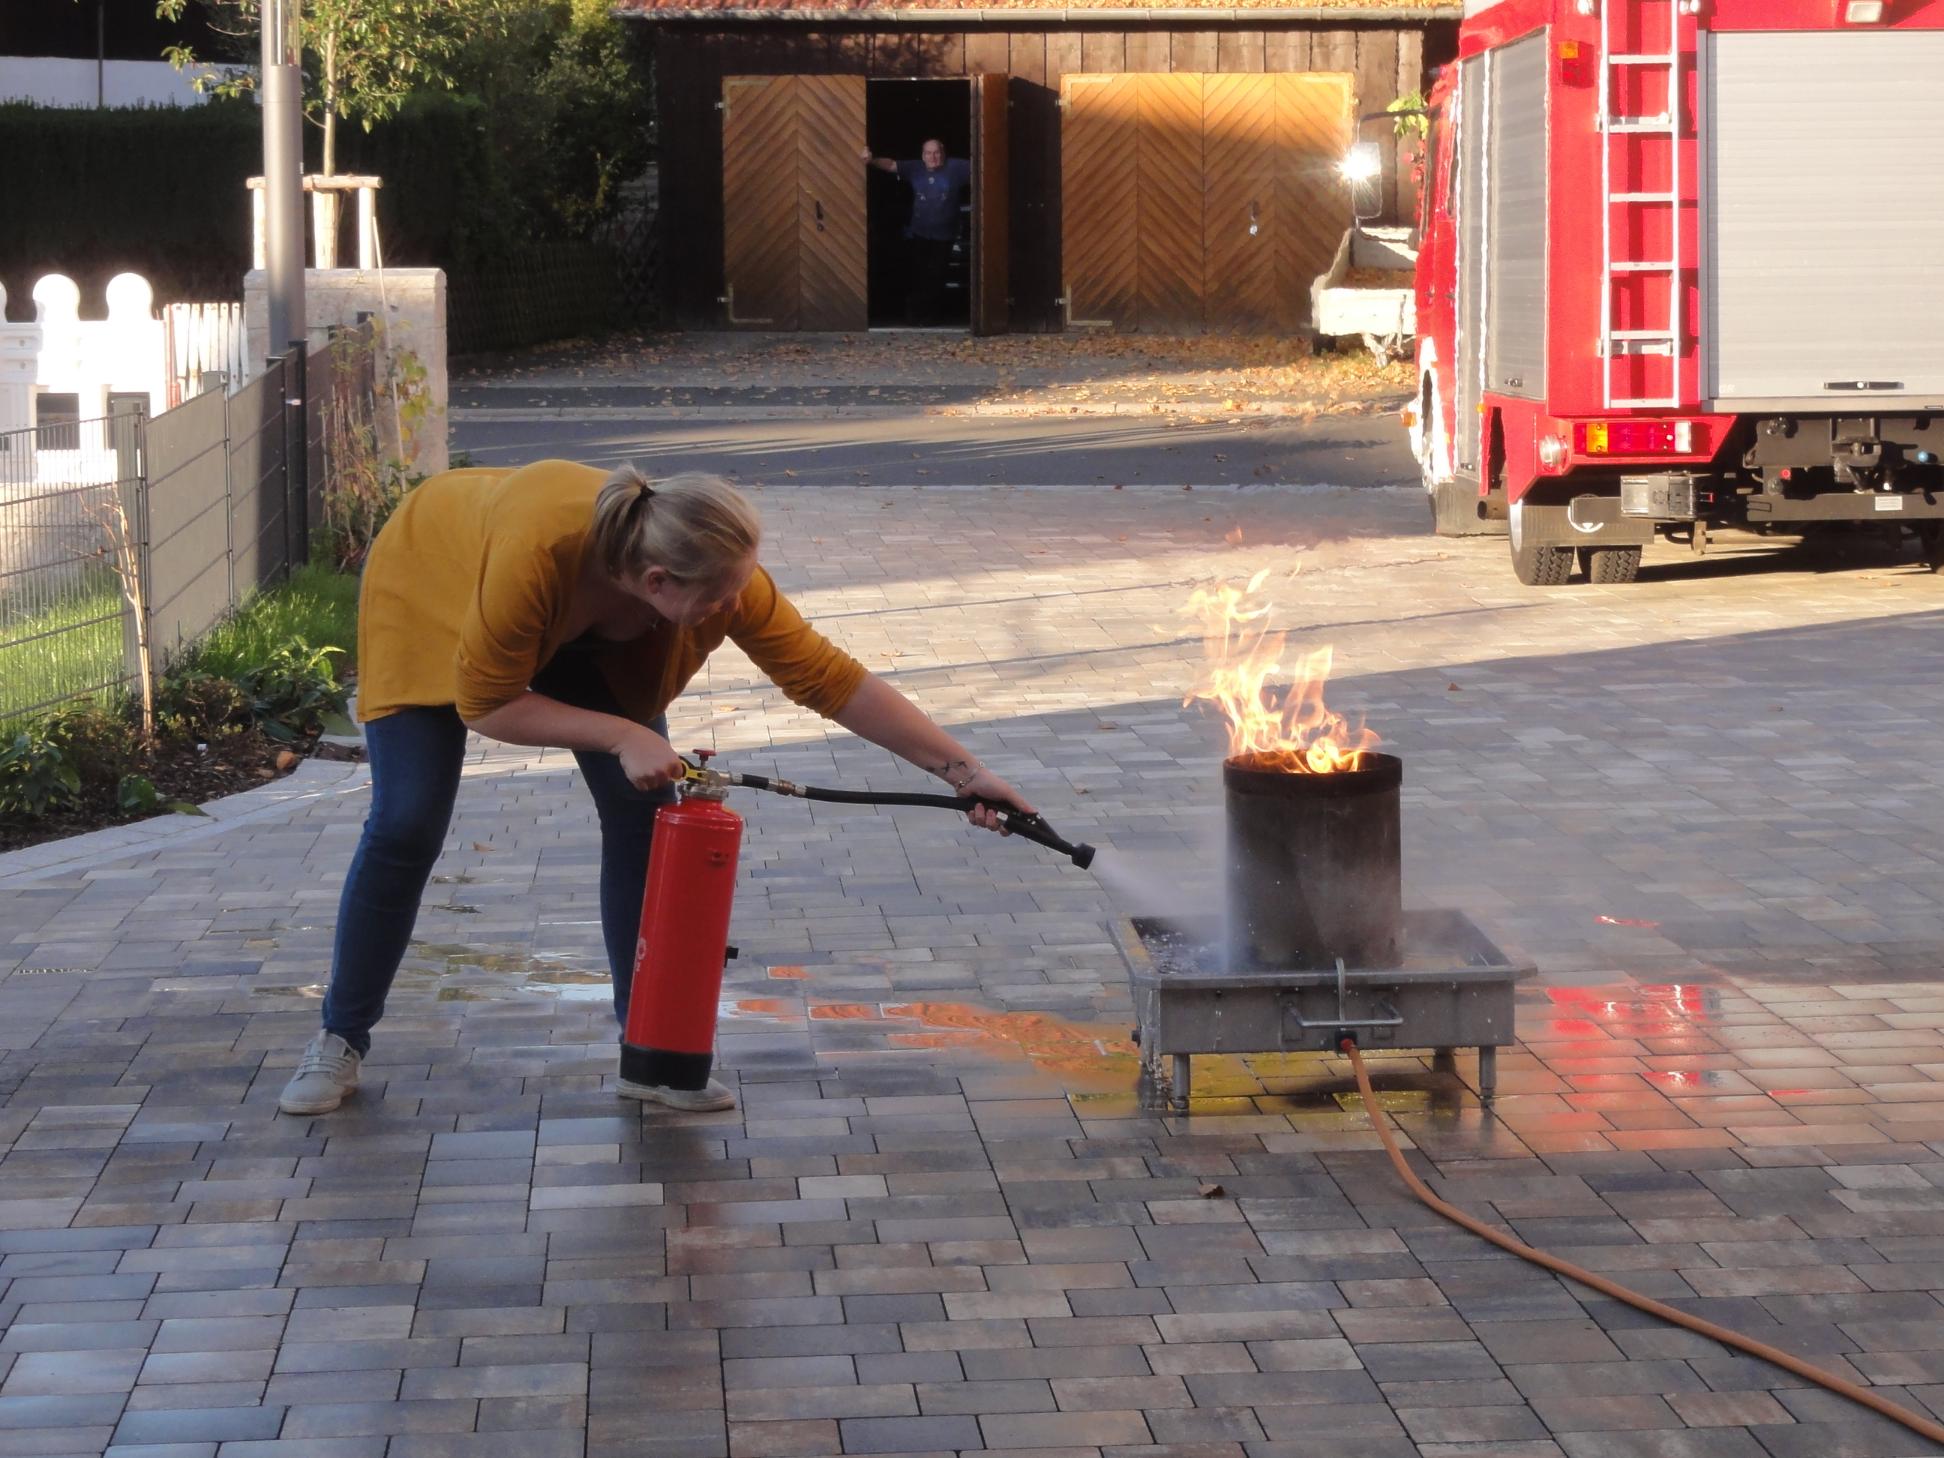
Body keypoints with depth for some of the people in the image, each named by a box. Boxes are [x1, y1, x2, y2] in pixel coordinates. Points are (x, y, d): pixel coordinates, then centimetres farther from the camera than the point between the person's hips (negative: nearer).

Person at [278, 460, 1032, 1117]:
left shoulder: (722, 576, -34)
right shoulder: (538, 549, -45)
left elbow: (831, 679, -26)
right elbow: (483, 705, -31)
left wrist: (963, 770, -28)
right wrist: (619, 736, -37)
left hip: (581, 637, 4)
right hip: (430, 590, -4)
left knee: (644, 812, -8)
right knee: (405, 826, -11)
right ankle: (340, 1040, 9)